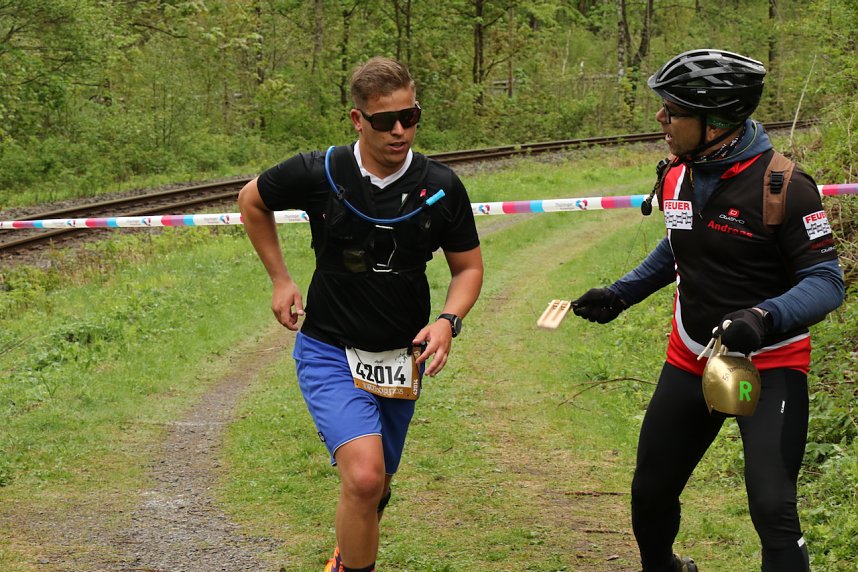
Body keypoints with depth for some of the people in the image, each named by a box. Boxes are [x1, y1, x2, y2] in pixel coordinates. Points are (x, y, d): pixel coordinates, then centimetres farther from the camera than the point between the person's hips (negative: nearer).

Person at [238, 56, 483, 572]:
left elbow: (469, 266, 5)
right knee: (363, 476, -25)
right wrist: (281, 278, 5)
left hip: (401, 357, 3)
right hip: (330, 350, -3)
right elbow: (252, 200, 8)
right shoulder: (319, 174, -13)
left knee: (377, 487, 17)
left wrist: (449, 321, -14)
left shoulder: (441, 187, -8)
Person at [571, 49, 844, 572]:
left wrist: (764, 318, -37)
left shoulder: (783, 186, -21)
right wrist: (620, 295, 15)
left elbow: (827, 282, -21)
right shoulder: (676, 178, 0)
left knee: (773, 511, -19)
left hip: (770, 365, -6)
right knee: (650, 494, 15)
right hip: (690, 360, 7)